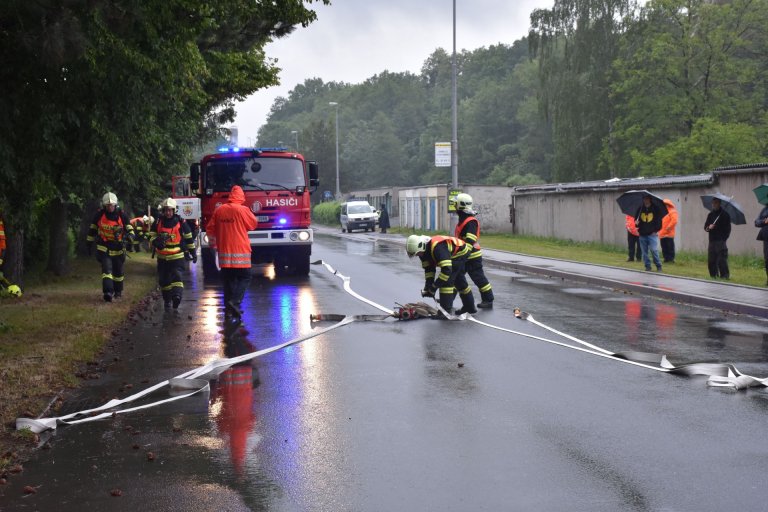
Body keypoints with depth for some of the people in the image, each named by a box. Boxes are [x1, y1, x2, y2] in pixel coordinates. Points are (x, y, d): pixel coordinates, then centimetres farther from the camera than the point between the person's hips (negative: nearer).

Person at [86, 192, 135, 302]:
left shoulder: (122, 215, -9)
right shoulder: (99, 215, -6)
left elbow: (130, 229, -5)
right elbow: (92, 230, 7)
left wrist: (130, 236, -28)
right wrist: (89, 244, 10)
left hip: (118, 248, 1)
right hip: (104, 247, -1)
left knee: (118, 271, 15)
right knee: (107, 269, -17)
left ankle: (118, 291, 34)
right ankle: (108, 293, -24)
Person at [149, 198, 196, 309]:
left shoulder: (180, 222, -1)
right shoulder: (157, 223, 4)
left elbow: (188, 238, 8)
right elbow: (151, 237, 6)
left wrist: (193, 252, 11)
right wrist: (156, 242, -19)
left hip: (177, 257, -2)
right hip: (162, 257, 2)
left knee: (176, 275, -17)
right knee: (163, 280, 5)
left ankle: (177, 295, -25)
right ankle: (167, 300, 15)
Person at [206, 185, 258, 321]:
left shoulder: (219, 210, 4)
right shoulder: (243, 210, -10)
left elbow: (210, 229, 11)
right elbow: (253, 224, 2)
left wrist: (213, 244, 25)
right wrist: (249, 213, 18)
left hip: (224, 252, 4)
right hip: (240, 252, -4)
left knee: (228, 280, 10)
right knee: (244, 278, 6)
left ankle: (229, 311, 10)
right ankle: (235, 301, -16)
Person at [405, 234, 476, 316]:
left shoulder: (437, 248, -39)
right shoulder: (424, 250, -10)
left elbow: (446, 269, -42)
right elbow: (429, 268, -3)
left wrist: (434, 286, -35)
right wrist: (428, 286, -13)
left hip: (461, 253, -10)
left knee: (447, 280, -17)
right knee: (459, 280, 21)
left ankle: (446, 310, -13)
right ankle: (469, 306, 37)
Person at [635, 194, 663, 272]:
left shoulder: (655, 209, 1)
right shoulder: (640, 209, 9)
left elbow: (659, 220, 2)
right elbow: (636, 218, 16)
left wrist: (656, 230, -6)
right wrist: (636, 223, -7)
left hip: (652, 234, -4)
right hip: (642, 234, 4)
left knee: (654, 250, -11)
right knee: (644, 252, 5)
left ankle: (658, 266, 1)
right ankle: (647, 266, 14)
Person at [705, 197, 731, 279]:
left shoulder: (725, 215, 1)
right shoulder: (710, 215, 16)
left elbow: (728, 229, 0)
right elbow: (705, 227, 17)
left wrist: (724, 238, -10)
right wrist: (708, 227, -6)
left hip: (721, 241, -5)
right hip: (712, 241, 5)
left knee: (722, 260, -11)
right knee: (711, 261, 4)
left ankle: (725, 276, -9)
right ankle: (713, 276, 12)